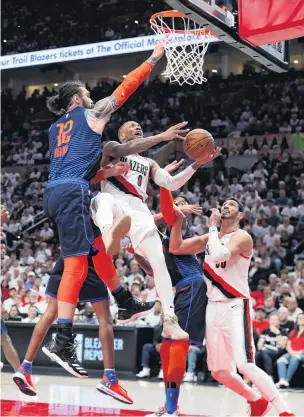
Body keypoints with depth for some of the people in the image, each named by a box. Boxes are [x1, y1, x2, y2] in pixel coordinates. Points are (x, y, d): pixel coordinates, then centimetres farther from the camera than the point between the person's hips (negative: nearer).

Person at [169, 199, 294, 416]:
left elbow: (218, 255, -26)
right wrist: (178, 219, 0)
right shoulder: (209, 237, 14)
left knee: (245, 365, -22)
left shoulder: (242, 236, -9)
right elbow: (175, 248, 11)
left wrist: (212, 226, -14)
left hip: (235, 307, -7)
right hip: (214, 308, 7)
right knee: (220, 372, 8)